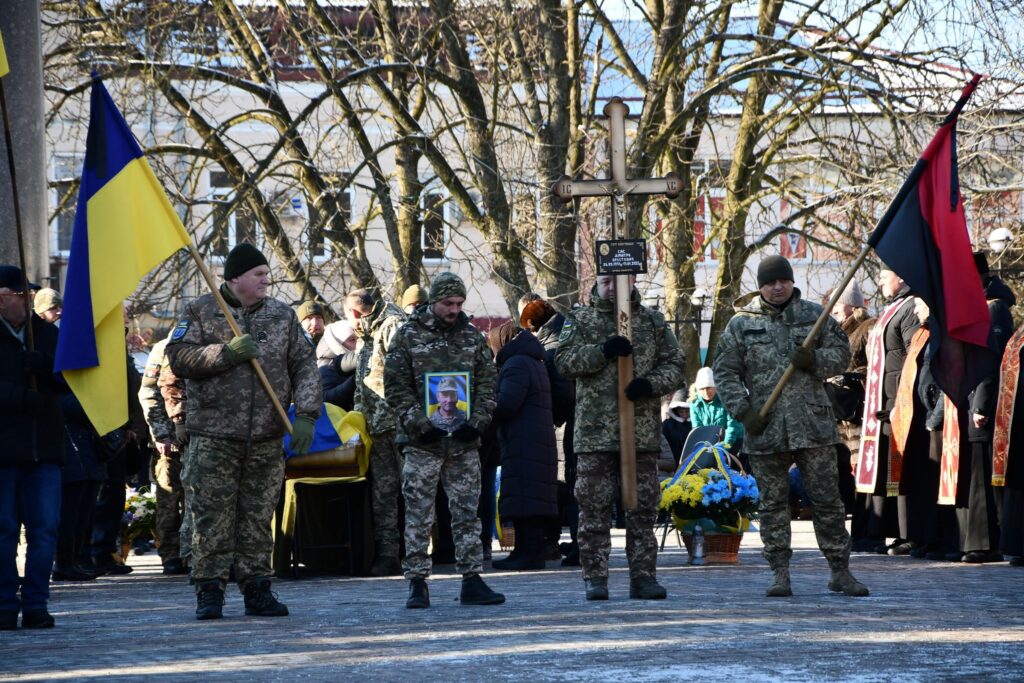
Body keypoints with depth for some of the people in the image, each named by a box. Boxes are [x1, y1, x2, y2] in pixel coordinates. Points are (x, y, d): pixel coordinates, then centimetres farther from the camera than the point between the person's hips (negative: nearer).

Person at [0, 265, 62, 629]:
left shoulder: (46, 333, 13)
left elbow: (67, 381, 7)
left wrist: (39, 364, -11)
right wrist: (32, 400, -13)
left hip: (44, 447, 4)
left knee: (44, 528, 0)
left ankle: (35, 603, 7)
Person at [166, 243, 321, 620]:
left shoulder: (282, 315, 11)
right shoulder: (201, 312, 2)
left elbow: (304, 366, 9)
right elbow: (178, 358, -8)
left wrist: (305, 415, -3)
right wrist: (227, 352, -17)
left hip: (266, 438, 3)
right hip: (213, 437, -3)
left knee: (258, 517, 7)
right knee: (212, 516, -4)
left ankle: (256, 588, 13)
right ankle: (210, 591, 1)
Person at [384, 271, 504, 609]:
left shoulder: (472, 336, 9)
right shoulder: (408, 336, -1)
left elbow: (488, 383, 9)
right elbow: (395, 387, -3)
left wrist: (477, 422, -6)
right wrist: (421, 424, -13)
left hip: (464, 441, 3)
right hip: (422, 442, -3)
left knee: (467, 513, 5)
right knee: (418, 516, -1)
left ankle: (472, 581, 10)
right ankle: (417, 584, 2)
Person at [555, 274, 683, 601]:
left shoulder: (654, 321, 10)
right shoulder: (580, 320, 6)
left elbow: (674, 364, 8)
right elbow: (563, 359, -6)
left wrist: (651, 384, -12)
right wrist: (602, 351, -20)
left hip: (643, 430, 2)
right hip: (595, 432, -1)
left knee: (643, 507, 4)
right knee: (594, 507, 0)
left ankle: (643, 576, 10)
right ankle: (595, 577, 5)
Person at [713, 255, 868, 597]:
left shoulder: (814, 315, 8)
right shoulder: (741, 323, 4)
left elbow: (841, 353, 10)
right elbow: (725, 371, 4)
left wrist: (815, 360, -11)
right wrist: (742, 411, -8)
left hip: (813, 425, 0)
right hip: (765, 428, 0)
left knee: (827, 499, 2)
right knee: (773, 503, 4)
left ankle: (840, 571, 8)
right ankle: (779, 574, 10)